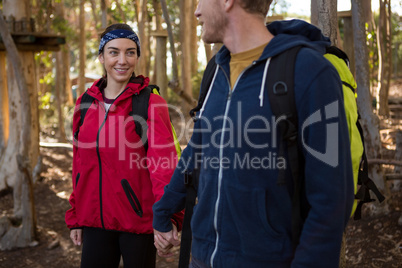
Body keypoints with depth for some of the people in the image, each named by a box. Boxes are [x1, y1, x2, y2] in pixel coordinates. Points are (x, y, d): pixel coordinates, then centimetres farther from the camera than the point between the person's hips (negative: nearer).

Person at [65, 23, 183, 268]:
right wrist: (75, 217, 13)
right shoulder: (86, 103, 6)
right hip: (96, 220, 4)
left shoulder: (151, 103, -9)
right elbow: (81, 164, 13)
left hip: (139, 221, -4)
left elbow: (163, 161, -22)